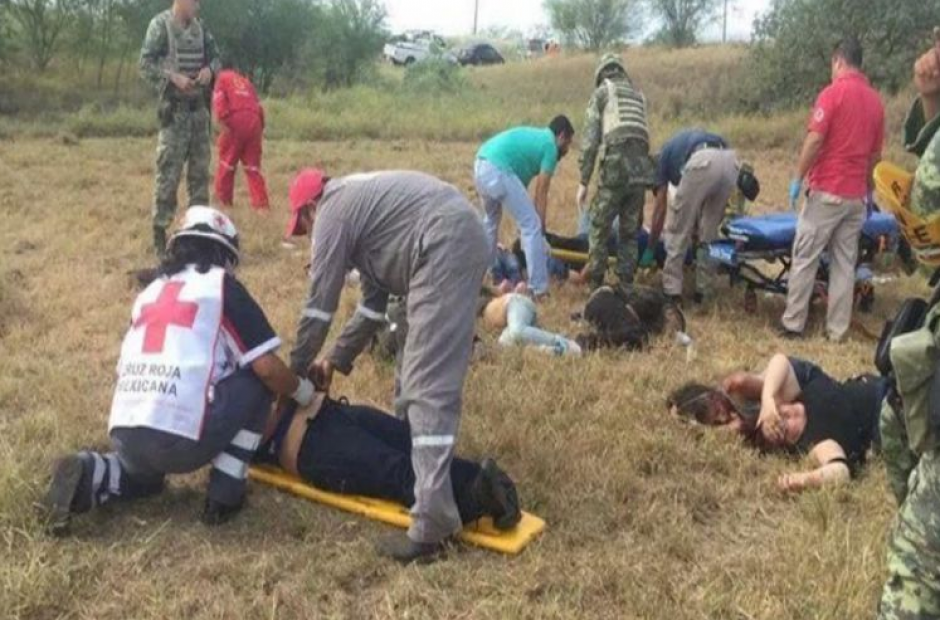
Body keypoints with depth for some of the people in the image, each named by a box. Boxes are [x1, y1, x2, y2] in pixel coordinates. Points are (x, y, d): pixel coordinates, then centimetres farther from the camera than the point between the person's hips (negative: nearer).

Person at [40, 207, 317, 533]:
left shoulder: (150, 291, 21)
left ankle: (89, 475, 7)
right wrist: (303, 390, 17)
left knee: (145, 471, 39)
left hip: (125, 437, 7)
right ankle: (225, 494, 9)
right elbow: (267, 368, -3)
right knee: (256, 381, 14)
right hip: (179, 438, -7)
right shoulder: (222, 285, 4)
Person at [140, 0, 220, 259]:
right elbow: (146, 65, -10)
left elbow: (215, 56, 18)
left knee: (200, 170, 11)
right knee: (169, 172, -7)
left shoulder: (200, 27, 10)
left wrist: (210, 69, -4)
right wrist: (173, 77, -22)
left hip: (199, 107, 6)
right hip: (174, 108, -6)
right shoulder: (160, 24, -7)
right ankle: (160, 230, -1)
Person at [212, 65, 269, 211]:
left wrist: (223, 123, -11)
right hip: (254, 122, 4)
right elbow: (258, 106, 21)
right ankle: (261, 203, 2)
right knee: (253, 165, 9)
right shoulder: (245, 81, 30)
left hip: (235, 120, -4)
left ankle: (223, 200, 15)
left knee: (227, 162, 9)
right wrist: (261, 128, 19)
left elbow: (219, 101, -3)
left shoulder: (221, 78, 16)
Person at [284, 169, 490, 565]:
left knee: (428, 386, -15)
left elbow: (320, 303, 3)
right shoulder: (356, 201, 31)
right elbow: (374, 301, 32)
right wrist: (337, 359, 33)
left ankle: (433, 523, -20)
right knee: (423, 371, 23)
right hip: (463, 239, 11)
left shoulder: (332, 210, 3)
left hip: (445, 249, -11)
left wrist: (296, 370, 15)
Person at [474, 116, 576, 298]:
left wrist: (522, 221, 32)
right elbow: (541, 194, 3)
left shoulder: (534, 135, 30)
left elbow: (521, 181, 30)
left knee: (490, 221, 31)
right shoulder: (550, 146, 5)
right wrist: (542, 226, 10)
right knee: (532, 225, -1)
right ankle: (539, 288, 0)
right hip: (498, 170, -9)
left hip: (480, 166, 10)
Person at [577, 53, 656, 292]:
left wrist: (583, 182, 1)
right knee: (630, 232, 13)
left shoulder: (602, 92, 10)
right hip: (642, 170, 5)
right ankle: (626, 286, 15)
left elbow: (590, 140, 1)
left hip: (615, 168, -5)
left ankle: (595, 286, 7)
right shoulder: (638, 94, 26)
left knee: (599, 228, 5)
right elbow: (642, 134, 20)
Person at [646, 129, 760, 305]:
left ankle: (671, 291, 10)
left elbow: (660, 209, 24)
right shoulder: (691, 141, 42)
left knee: (678, 229, 10)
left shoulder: (663, 156, 28)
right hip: (730, 161, 5)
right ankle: (704, 290, 23)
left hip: (702, 163, -5)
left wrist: (649, 251, 29)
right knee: (709, 231, 20)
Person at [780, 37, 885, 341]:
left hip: (827, 191, -6)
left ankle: (793, 323, 6)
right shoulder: (876, 100, 10)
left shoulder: (833, 92, -8)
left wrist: (797, 178, -7)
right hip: (855, 195, 6)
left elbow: (814, 140, -16)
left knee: (805, 258, 2)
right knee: (845, 262, 8)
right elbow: (875, 154, 14)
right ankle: (837, 329, 10)